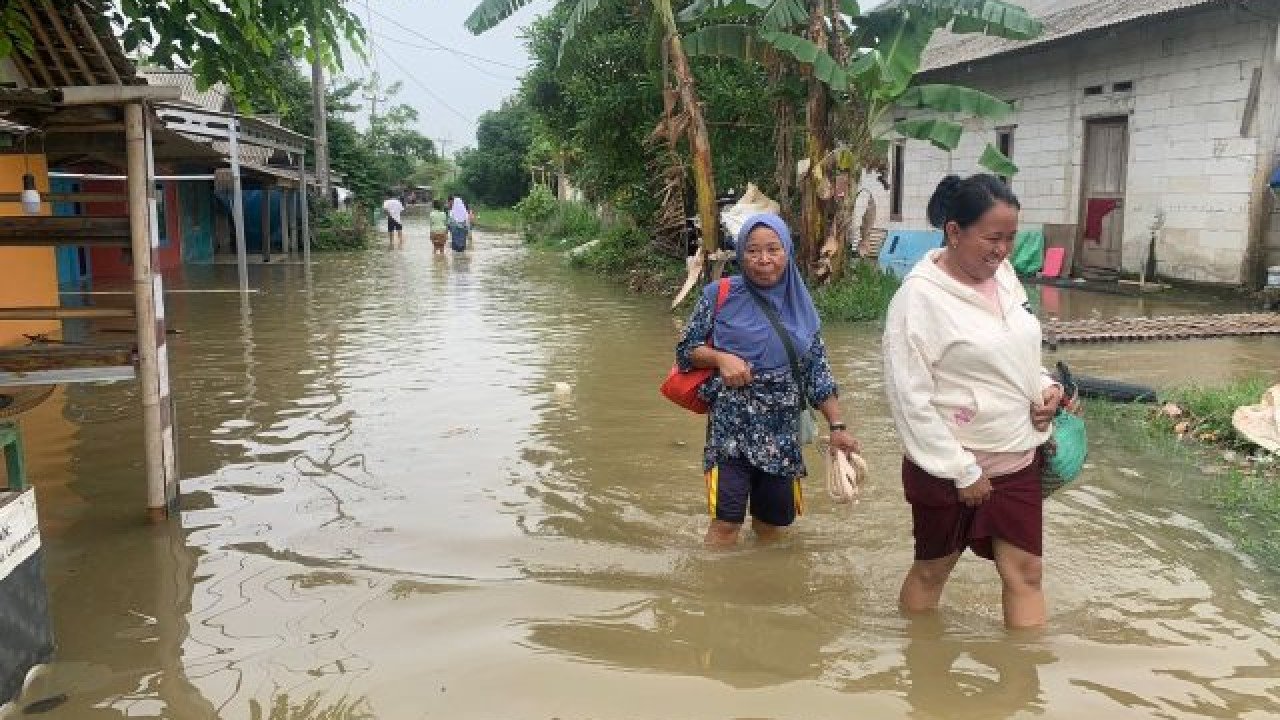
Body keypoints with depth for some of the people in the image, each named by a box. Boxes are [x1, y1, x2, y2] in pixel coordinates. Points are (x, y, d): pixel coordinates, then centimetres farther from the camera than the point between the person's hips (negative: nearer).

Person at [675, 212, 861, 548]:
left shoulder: (801, 305, 6)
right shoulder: (720, 295, -4)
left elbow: (818, 371, 8)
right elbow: (686, 351, 2)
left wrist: (837, 426, 2)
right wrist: (720, 358, -16)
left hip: (782, 434, 4)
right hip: (731, 429, -3)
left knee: (771, 525, 11)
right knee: (726, 524, -10)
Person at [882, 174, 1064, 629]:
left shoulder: (1003, 273, 3)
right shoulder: (920, 295, -20)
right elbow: (909, 398, -21)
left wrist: (1044, 387, -4)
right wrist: (962, 471, -18)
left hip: (1018, 460, 6)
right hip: (950, 468, -6)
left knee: (1024, 572, 8)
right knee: (932, 569, 13)